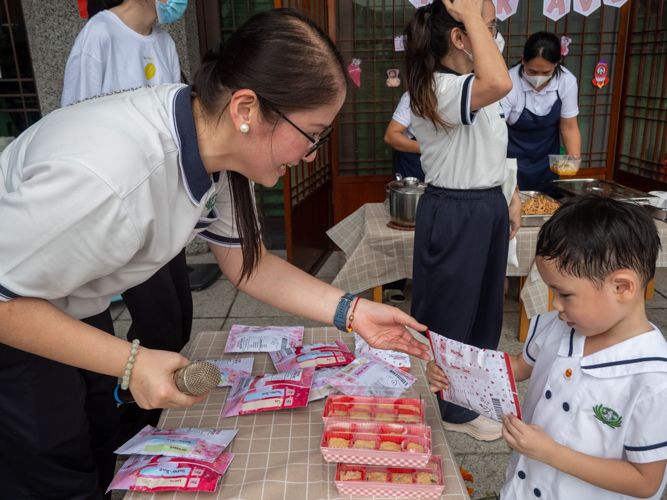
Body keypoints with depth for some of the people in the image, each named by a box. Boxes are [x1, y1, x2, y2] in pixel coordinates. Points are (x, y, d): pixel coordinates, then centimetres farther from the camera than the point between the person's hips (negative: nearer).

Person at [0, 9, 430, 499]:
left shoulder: (216, 144, -17)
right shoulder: (105, 178, -42)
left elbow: (245, 261, -6)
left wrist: (351, 311, -13)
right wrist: (130, 362, -29)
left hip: (77, 307, 7)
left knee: (102, 449, 19)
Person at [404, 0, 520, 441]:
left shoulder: (473, 85, 10)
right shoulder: (438, 89, -22)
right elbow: (500, 84, -42)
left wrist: (510, 197, 16)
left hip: (488, 206, 10)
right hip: (455, 214, -10)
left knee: (484, 305, 21)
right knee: (451, 311, 7)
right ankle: (456, 410, 28)